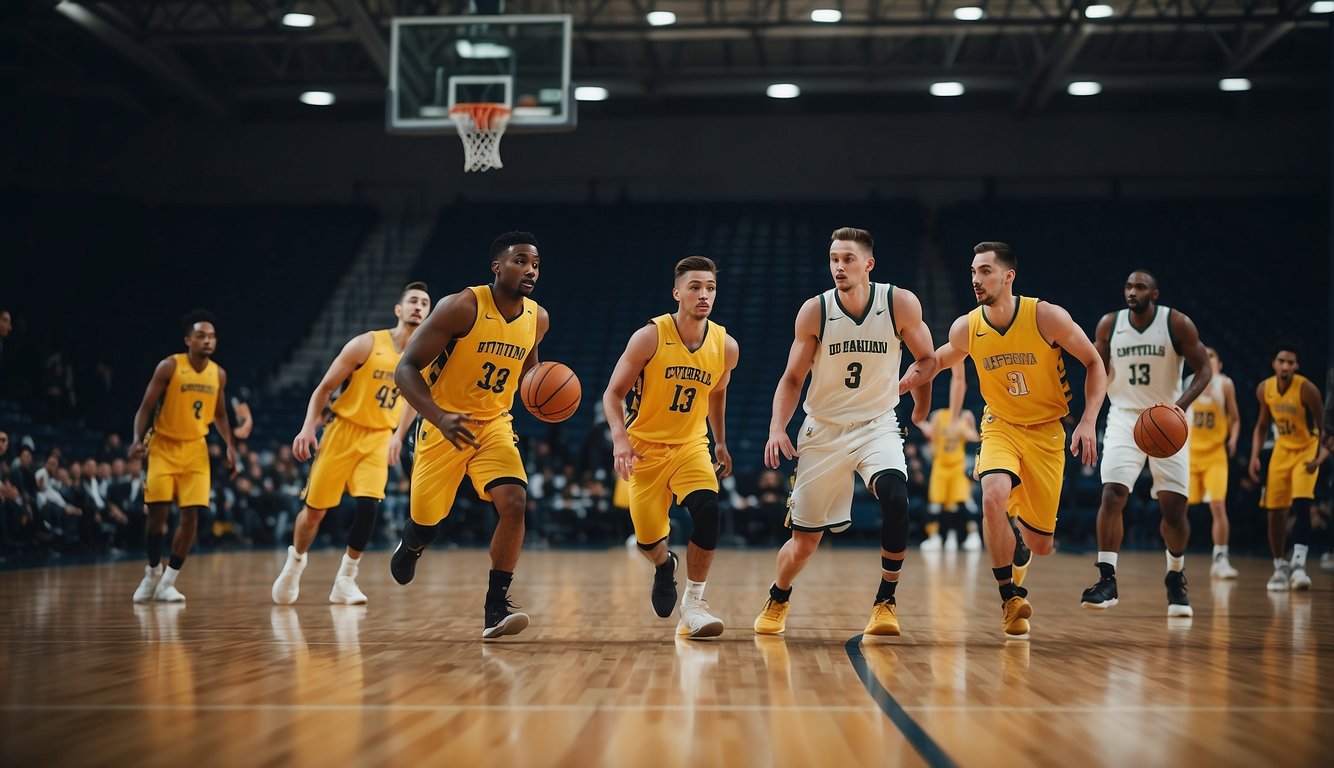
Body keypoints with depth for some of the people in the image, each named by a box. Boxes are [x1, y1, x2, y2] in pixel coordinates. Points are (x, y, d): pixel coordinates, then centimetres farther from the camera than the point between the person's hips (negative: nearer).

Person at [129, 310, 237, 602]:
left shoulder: (218, 374, 1)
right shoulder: (169, 367, -13)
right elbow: (145, 407, -10)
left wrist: (229, 446, 0)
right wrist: (138, 439, -25)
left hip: (195, 449, 3)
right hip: (164, 446, -3)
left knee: (191, 515, -7)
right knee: (158, 512, -9)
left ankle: (168, 581, 3)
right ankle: (153, 571, 16)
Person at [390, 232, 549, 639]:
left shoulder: (537, 319, -2)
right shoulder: (462, 307, -19)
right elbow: (406, 369, -20)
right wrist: (439, 418, -34)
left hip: (494, 425, 3)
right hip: (444, 424, -3)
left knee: (514, 503, -22)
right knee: (425, 523, 7)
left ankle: (496, 608, -15)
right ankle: (409, 546, 48)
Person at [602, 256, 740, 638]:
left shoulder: (726, 346, -6)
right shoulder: (650, 337, -16)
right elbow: (613, 393, -10)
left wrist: (720, 443, 20)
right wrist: (620, 438, -25)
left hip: (691, 446, 2)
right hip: (645, 448, -2)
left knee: (707, 510, -26)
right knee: (647, 539, 1)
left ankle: (693, 605, -15)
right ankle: (664, 565, 41)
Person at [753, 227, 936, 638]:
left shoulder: (901, 304, -9)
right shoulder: (815, 311, -9)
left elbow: (928, 360, 5)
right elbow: (792, 378, -1)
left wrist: (914, 379, -17)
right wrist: (777, 428, -16)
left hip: (877, 426, 0)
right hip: (823, 430, 0)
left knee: (896, 499, -31)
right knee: (804, 540, 5)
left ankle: (886, 600, -13)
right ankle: (778, 600, 38)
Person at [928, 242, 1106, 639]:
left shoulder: (1046, 316, -19)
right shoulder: (966, 328, -10)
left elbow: (1094, 363, -8)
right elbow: (941, 359, 13)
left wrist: (1088, 422, -17)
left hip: (1046, 432, -1)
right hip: (1001, 426, 1)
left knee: (1041, 544, 3)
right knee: (993, 497, -33)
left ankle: (1019, 546, 45)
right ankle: (1011, 599, -16)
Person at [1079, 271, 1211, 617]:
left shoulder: (1178, 324, -9)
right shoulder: (1109, 324, -2)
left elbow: (1204, 369, -7)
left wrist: (1181, 405, -22)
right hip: (1124, 417, 1)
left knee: (1174, 507, 0)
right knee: (1112, 495, -17)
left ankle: (1176, 577, 24)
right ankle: (1107, 580, -16)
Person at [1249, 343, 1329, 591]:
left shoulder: (1306, 389, -22)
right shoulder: (1264, 389, -6)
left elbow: (1323, 426, -15)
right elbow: (1262, 425, 8)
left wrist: (1322, 454, -29)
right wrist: (1255, 456, -2)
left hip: (1306, 451, -5)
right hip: (1282, 450, 5)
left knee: (1301, 505, -23)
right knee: (1275, 512, 3)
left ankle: (1298, 565, -24)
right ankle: (1280, 567, 18)